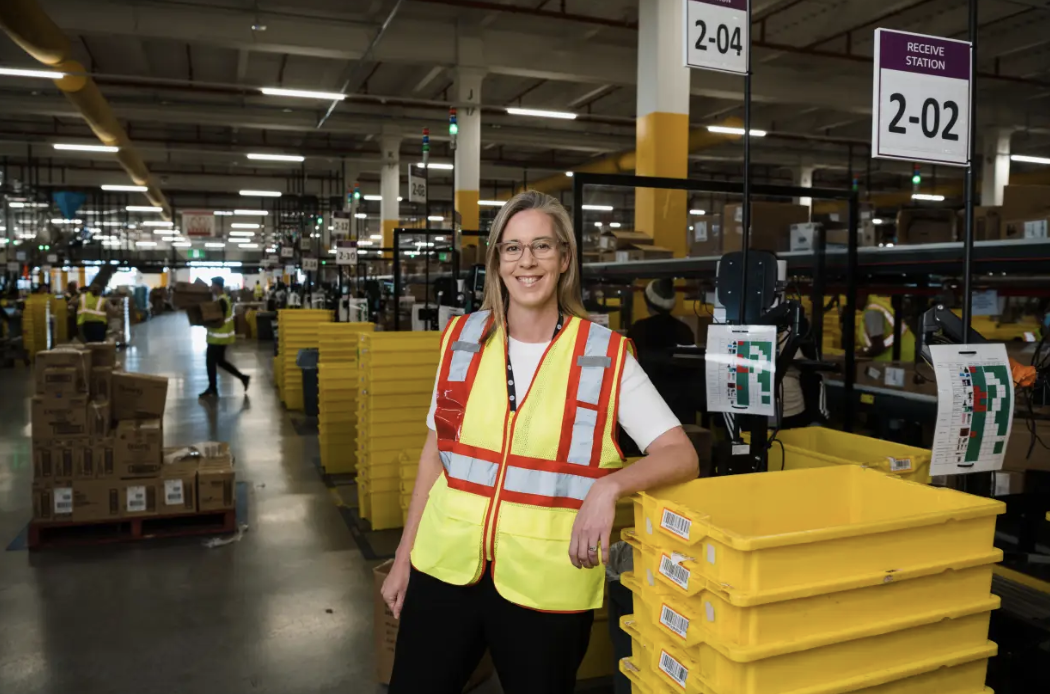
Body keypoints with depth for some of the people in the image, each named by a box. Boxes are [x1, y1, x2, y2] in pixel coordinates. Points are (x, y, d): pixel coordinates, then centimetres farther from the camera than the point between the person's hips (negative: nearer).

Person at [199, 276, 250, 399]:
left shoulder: (221, 301, -21)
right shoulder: (222, 299, 11)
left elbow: (220, 322, -23)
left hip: (218, 337, -10)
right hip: (221, 337, 10)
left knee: (210, 362, 1)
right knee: (220, 361, 18)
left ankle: (212, 390, 12)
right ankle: (243, 378, 20)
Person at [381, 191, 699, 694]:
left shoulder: (606, 355, -8)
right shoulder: (462, 339, 2)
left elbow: (681, 455, -9)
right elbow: (435, 451, 9)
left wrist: (610, 485, -27)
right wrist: (404, 556, 11)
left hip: (547, 583, -2)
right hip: (444, 566, 3)